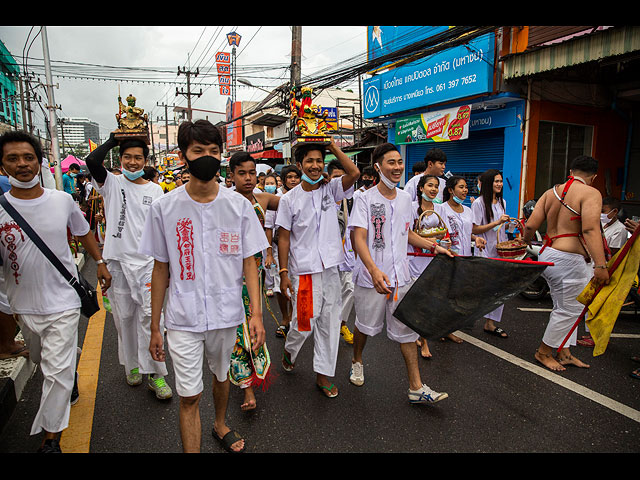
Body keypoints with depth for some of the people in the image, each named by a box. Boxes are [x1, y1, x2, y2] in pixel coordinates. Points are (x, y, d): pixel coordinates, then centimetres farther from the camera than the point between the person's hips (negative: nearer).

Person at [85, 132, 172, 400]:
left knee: (149, 315, -5)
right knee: (124, 317, 11)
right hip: (118, 261, 1)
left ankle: (155, 373, 3)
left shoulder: (155, 190, 5)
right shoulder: (112, 183, 3)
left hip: (147, 261, -1)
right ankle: (131, 365, 29)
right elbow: (92, 161, -19)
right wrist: (114, 140, -3)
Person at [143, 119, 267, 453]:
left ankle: (220, 424, 50)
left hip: (227, 313, 2)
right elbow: (161, 268, 0)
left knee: (221, 374, 23)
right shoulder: (164, 207, -5)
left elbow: (249, 261, -1)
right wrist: (155, 327, 3)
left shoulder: (239, 205, -4)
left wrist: (256, 312, -9)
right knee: (189, 397, 3)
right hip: (183, 319, -1)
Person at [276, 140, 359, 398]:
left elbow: (354, 173, -13)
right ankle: (289, 350, 37)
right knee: (304, 323, 4)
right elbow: (283, 237, -3)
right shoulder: (289, 199, -3)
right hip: (303, 271, -3)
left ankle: (323, 374, 24)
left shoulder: (331, 189, 4)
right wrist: (283, 273, -7)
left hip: (330, 269, 3)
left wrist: (333, 146, -9)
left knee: (329, 323, 9)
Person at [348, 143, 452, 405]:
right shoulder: (365, 199, -11)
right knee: (366, 325, 14)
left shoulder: (405, 198, 8)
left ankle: (416, 388, 16)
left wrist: (434, 246, 11)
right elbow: (359, 238, -20)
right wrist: (374, 270, -34)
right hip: (371, 276, -4)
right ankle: (357, 361, 44)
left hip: (401, 275, 5)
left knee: (408, 329, 7)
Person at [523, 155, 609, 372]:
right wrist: (600, 265, -28)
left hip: (548, 254, 8)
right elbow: (590, 230, -23)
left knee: (565, 308, 19)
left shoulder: (551, 192, 10)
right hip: (569, 259, -8)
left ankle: (564, 354, 28)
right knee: (569, 310, 8)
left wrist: (526, 242, 24)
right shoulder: (591, 193, -9)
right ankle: (543, 352, 21)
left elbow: (530, 225, 3)